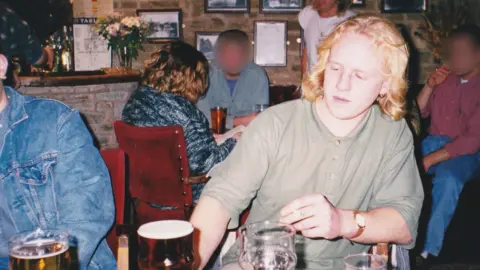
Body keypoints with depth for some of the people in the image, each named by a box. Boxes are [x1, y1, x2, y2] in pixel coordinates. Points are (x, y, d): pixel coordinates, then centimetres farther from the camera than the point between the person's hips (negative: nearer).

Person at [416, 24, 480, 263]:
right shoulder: (445, 77, 11)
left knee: (447, 180, -38)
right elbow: (419, 113, 15)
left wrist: (431, 159, -21)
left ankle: (430, 250, -28)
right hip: (431, 143, 5)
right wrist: (430, 86, -3)